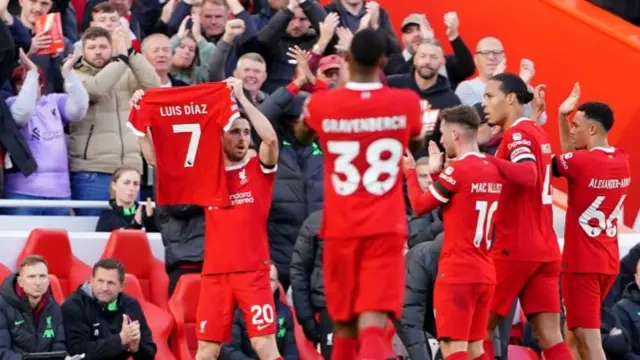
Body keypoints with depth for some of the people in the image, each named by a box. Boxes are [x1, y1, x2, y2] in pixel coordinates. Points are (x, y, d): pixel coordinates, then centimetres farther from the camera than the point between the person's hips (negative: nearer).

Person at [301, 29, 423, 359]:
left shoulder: (321, 104, -4)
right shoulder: (406, 103, -4)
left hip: (341, 230, 1)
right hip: (385, 229, -1)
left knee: (344, 324, 16)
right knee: (372, 322, -11)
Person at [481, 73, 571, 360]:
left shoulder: (518, 133, -10)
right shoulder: (536, 132, 16)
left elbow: (528, 175, -27)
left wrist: (483, 160, -33)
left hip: (515, 247, -8)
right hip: (544, 248, 8)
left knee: (480, 326, 3)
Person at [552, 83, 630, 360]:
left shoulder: (582, 162, -17)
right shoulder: (622, 161, 5)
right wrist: (562, 116, 6)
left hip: (583, 263, -8)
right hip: (609, 261, 8)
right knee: (579, 334, 20)